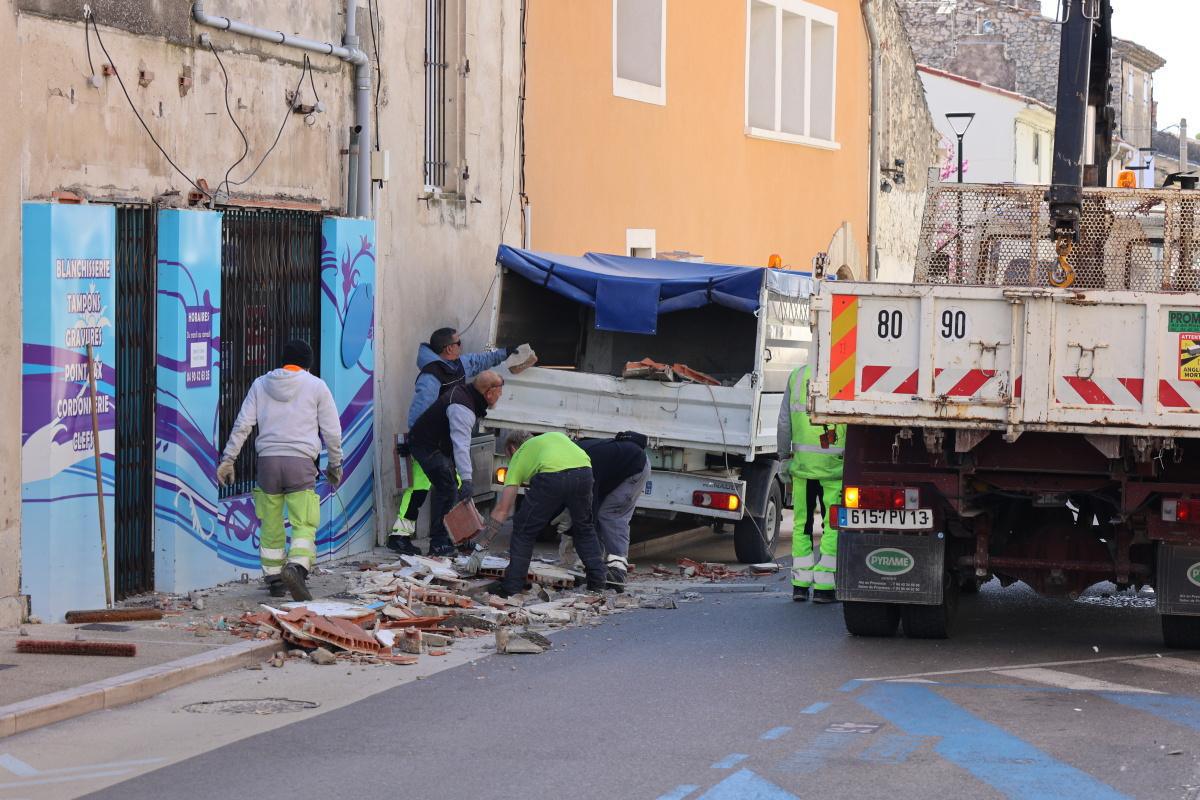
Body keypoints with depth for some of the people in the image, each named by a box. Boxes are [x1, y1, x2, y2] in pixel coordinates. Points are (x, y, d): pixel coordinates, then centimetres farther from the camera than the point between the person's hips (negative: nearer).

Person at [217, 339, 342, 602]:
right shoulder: (316, 386, 7)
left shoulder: (261, 385, 13)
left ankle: (274, 579, 17)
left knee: (271, 525, 12)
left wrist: (228, 459, 10)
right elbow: (331, 431, 7)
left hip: (268, 460, 3)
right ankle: (297, 566, -30)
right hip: (301, 461, -3)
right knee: (304, 524, -7)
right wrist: (335, 464, 19)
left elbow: (242, 425, 7)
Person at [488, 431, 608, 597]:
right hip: (583, 471, 3)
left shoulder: (518, 457, 30)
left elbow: (502, 509, 25)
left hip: (551, 476, -3)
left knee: (524, 531, 15)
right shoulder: (557, 436, 41)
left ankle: (511, 589, 13)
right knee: (584, 528, 27)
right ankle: (597, 583, 25)